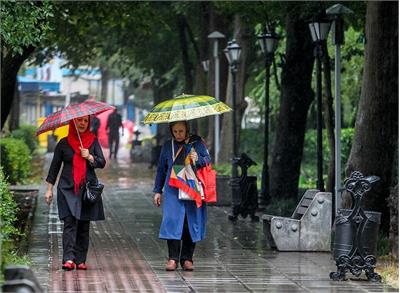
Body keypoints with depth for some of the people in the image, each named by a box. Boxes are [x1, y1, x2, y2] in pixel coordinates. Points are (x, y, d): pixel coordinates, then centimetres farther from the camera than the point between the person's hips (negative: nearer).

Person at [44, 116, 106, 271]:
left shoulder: (93, 141, 9)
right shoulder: (64, 143, 5)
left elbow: (102, 163, 5)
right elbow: (54, 166, 9)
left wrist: (89, 157, -13)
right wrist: (49, 188, 5)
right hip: (68, 188, -2)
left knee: (84, 226, 3)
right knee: (70, 222, -14)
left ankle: (80, 260, 8)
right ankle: (68, 259, -21)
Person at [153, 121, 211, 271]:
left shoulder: (197, 143, 6)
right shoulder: (168, 146, 11)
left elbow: (208, 160, 7)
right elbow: (161, 169, 17)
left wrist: (198, 159, -16)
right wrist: (158, 191, 14)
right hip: (173, 190, 0)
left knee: (191, 222, 1)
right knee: (172, 221, -11)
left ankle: (187, 259, 9)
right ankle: (173, 258, -9)